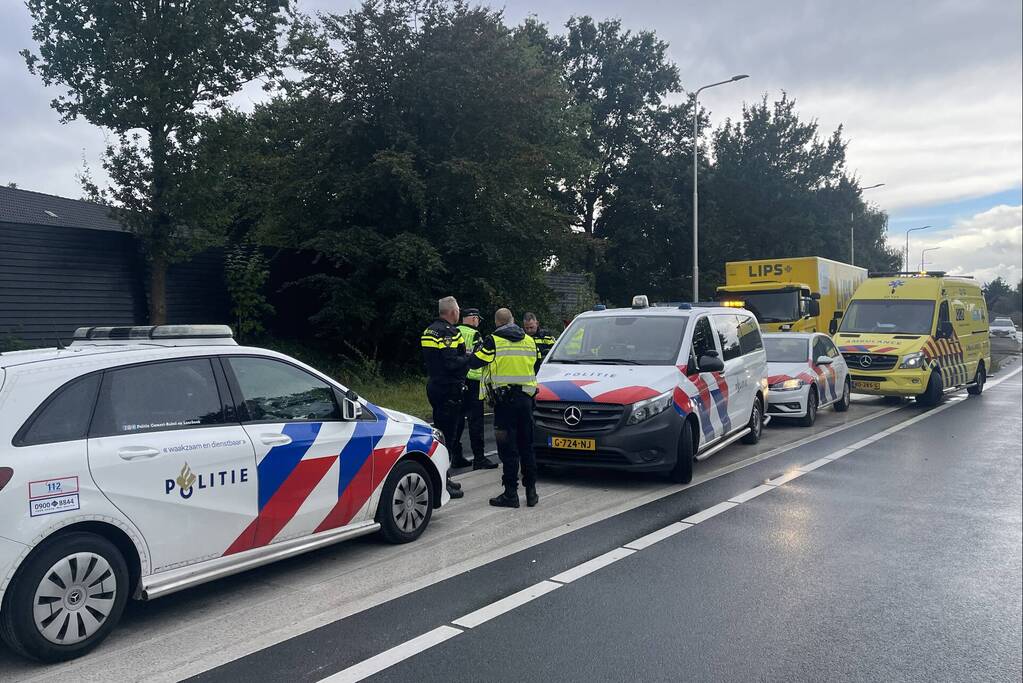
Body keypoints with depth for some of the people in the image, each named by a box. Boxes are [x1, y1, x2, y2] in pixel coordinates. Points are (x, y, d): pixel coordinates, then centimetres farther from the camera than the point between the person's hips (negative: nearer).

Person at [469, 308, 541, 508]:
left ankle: (511, 493, -1)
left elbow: (474, 362, -5)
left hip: (504, 399, -5)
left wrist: (478, 348, 15)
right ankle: (531, 491, 16)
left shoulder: (493, 341, -9)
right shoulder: (529, 341, 8)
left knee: (508, 448, -2)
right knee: (526, 446, 13)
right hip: (525, 398, 5)